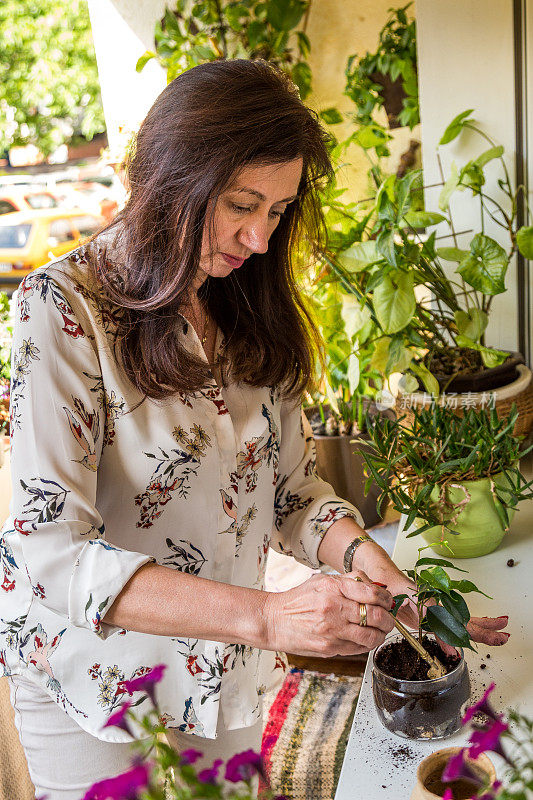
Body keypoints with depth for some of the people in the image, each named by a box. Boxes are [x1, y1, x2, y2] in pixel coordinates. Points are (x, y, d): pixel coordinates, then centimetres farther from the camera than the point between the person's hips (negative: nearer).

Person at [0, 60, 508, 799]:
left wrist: (359, 553, -21)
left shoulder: (252, 313, -2)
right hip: (97, 684, -5)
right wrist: (264, 617, -35)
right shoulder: (66, 308, -20)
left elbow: (292, 492, 1)